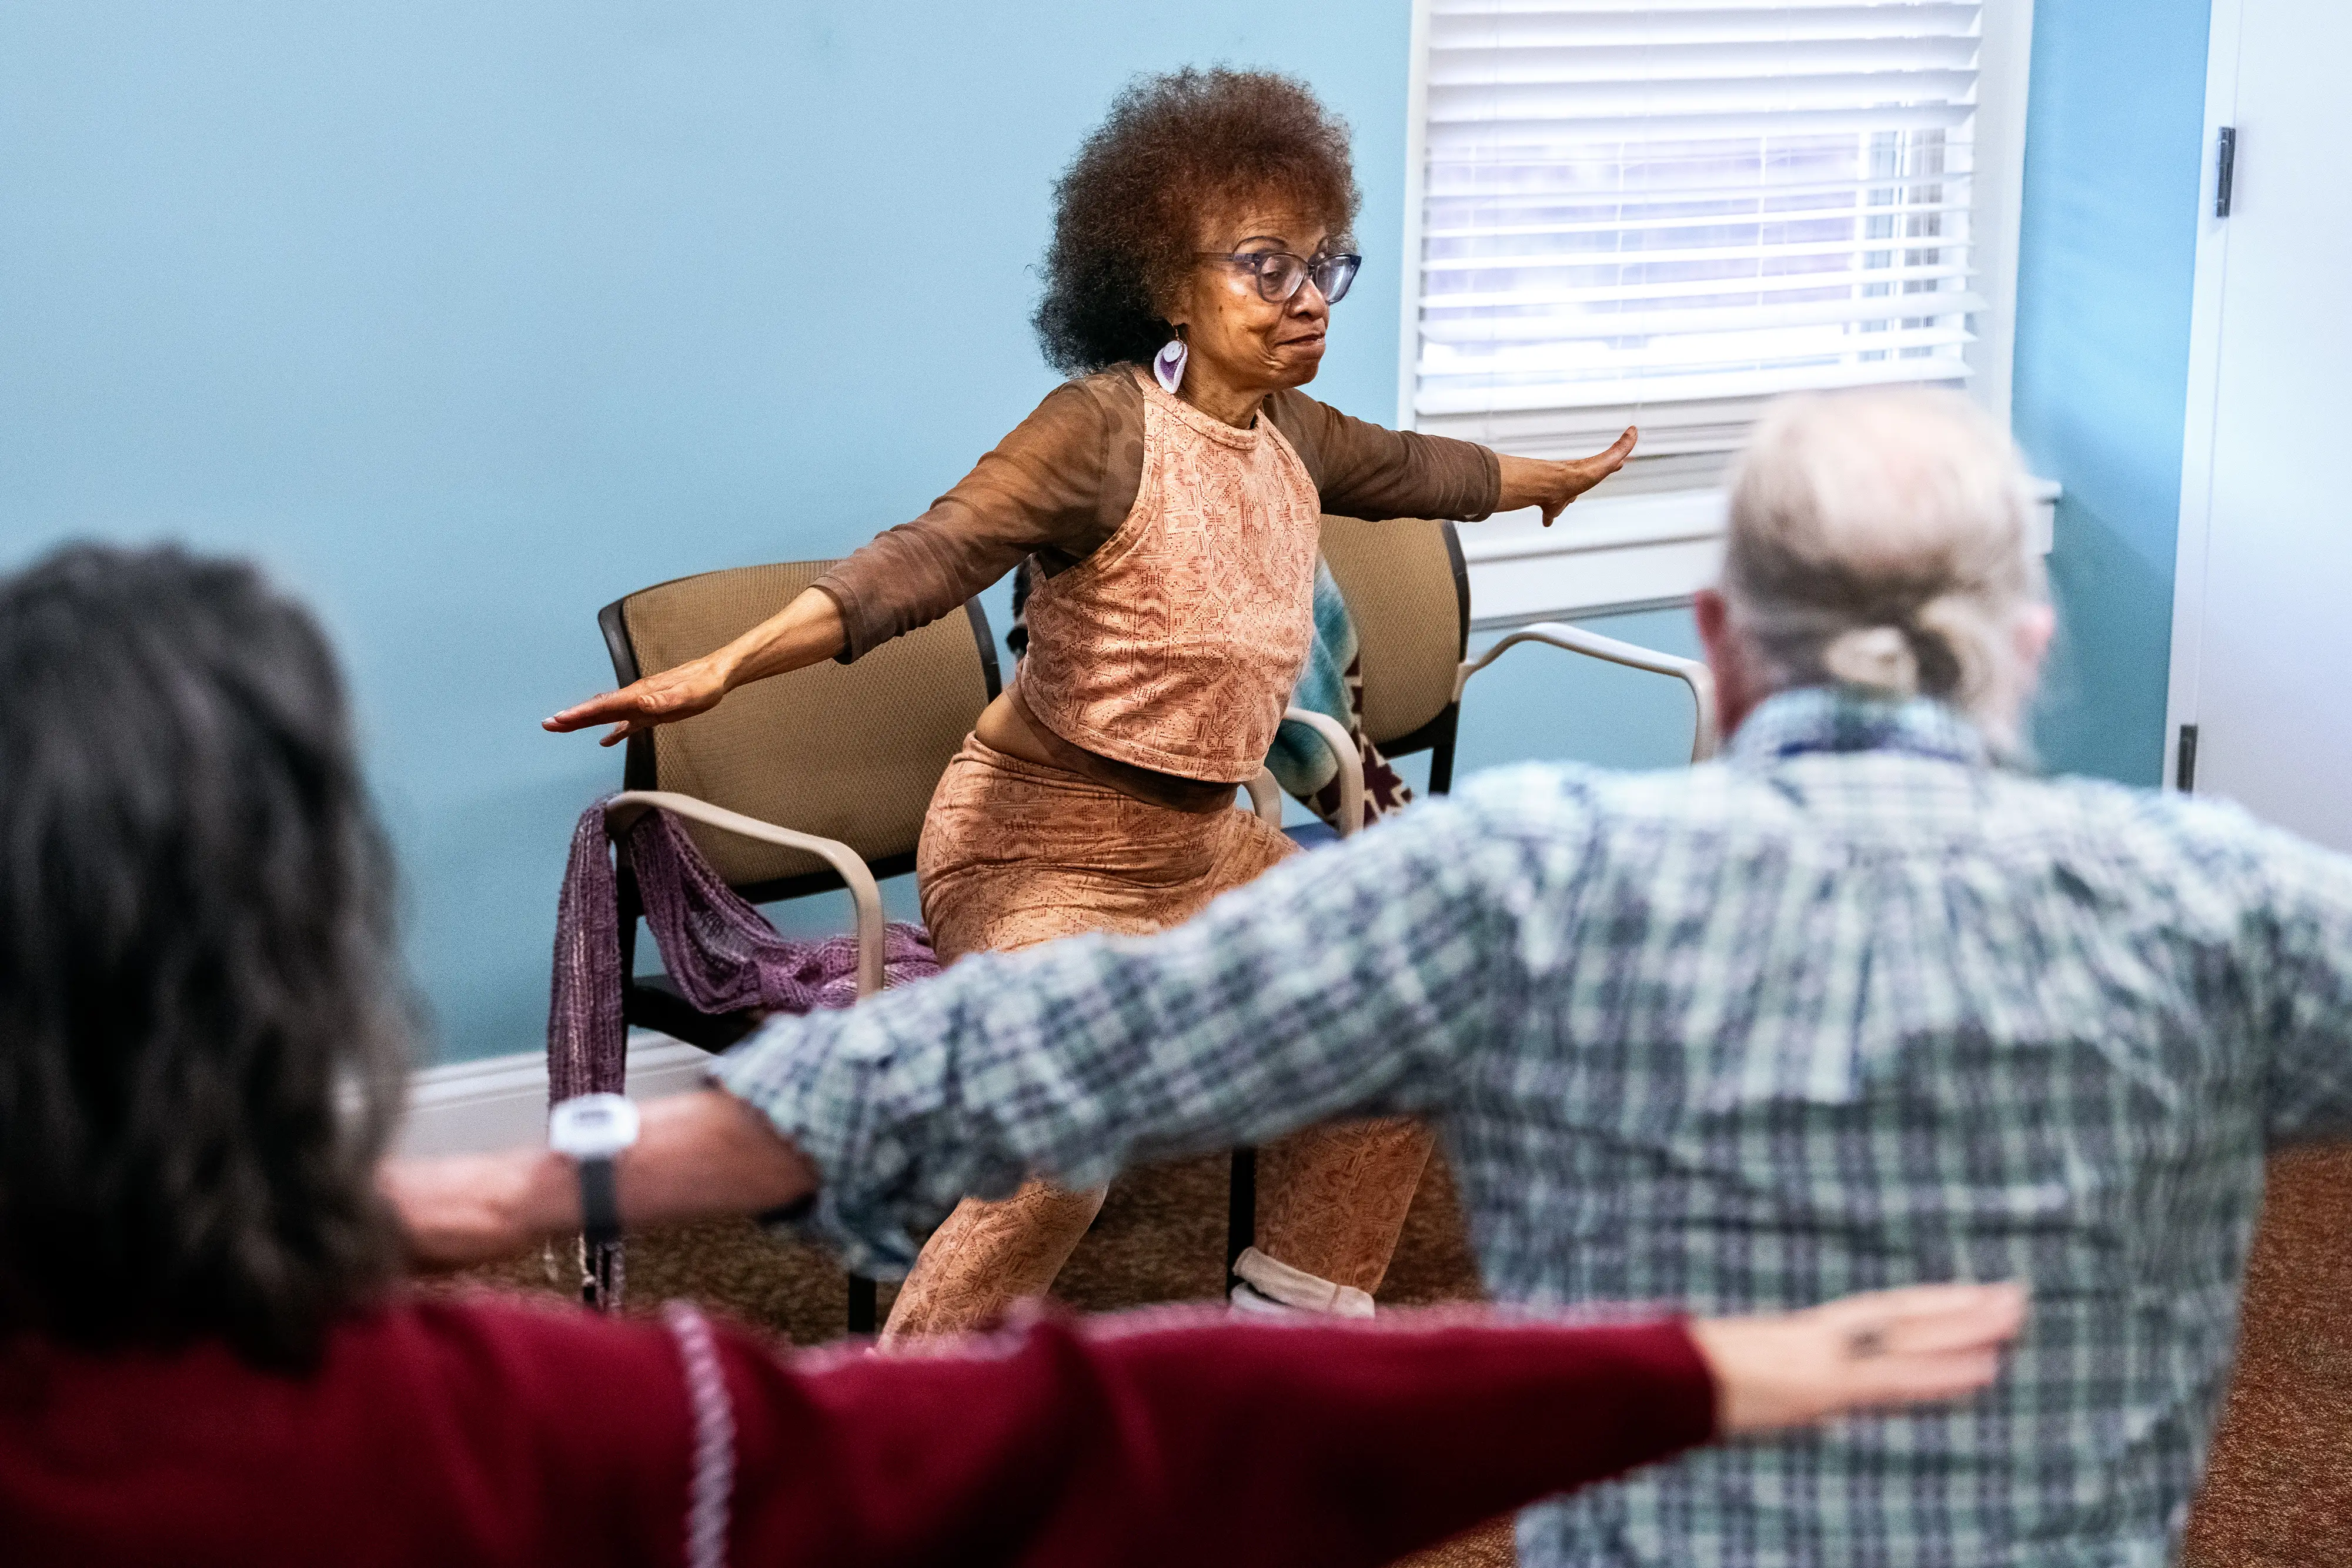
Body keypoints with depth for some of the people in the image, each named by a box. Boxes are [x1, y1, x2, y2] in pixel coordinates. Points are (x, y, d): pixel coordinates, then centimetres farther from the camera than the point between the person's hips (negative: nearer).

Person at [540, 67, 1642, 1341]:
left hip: (1201, 850, 9)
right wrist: (722, 669, -46)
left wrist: (1554, 479, 45)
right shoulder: (1107, 426, -21)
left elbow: (1415, 469, 26)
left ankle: (1301, 1296, 31)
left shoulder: (1291, 436, 4)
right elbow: (928, 559, -32)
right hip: (1039, 850, -9)